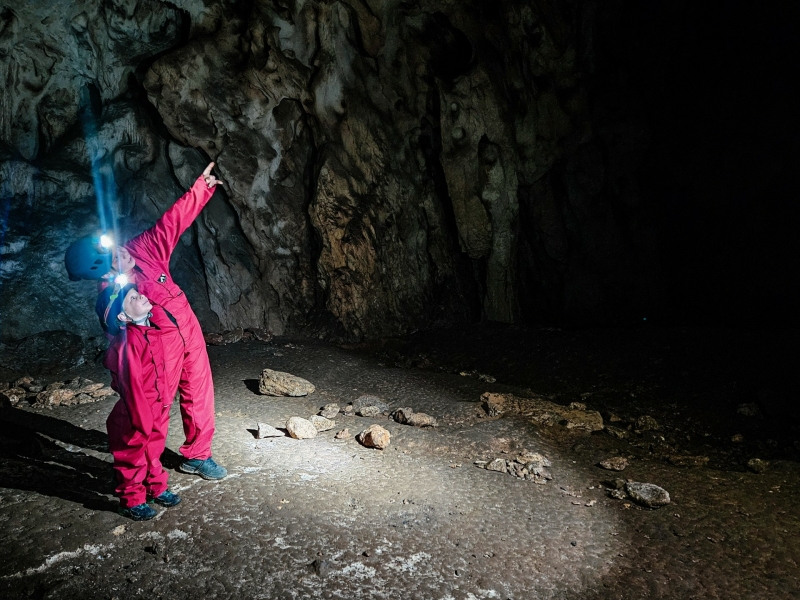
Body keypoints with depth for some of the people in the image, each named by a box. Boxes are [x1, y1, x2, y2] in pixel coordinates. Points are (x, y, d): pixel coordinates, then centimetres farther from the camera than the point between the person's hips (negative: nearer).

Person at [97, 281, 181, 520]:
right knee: (133, 457, 12)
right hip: (135, 414, -8)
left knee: (154, 450, 24)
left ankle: (156, 488, 42)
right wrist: (143, 421, -20)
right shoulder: (126, 343, -27)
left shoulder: (153, 332, 0)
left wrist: (165, 401, 15)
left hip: (157, 410, 8)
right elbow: (132, 386, -25)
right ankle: (132, 501, 29)